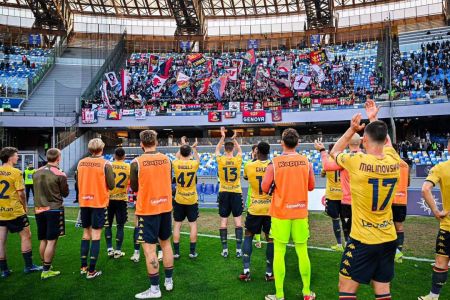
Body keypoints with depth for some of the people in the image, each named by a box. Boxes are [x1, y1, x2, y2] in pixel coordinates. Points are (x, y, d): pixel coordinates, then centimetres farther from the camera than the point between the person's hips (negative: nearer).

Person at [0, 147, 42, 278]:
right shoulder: (16, 172, -14)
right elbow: (21, 193, -15)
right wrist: (25, 206, 1)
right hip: (15, 211, -6)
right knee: (26, 235, 7)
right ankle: (29, 266, 12)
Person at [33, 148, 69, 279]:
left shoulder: (36, 172, 3)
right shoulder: (60, 175, -13)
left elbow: (37, 190, 16)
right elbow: (65, 193, -1)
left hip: (39, 209, 6)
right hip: (54, 209, -6)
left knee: (43, 240, 16)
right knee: (52, 241, 1)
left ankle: (46, 266, 29)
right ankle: (46, 270, 5)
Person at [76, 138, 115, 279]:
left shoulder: (81, 163, 3)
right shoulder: (105, 164, -11)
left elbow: (78, 182, 12)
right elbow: (111, 185, -10)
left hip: (84, 203, 5)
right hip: (99, 203, -4)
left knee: (86, 234, 17)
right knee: (96, 236, 2)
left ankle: (83, 267, 24)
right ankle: (91, 271, 6)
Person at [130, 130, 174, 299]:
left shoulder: (137, 162, -12)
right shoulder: (166, 159, 0)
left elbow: (134, 188, -1)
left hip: (147, 209, -5)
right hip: (165, 207, 5)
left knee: (149, 248, 3)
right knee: (165, 243, 18)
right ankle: (169, 281, 29)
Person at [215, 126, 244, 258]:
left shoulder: (220, 160, -7)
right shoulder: (238, 160, -6)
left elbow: (216, 150, 15)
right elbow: (240, 150, 17)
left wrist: (223, 137, 15)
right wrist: (234, 139, 18)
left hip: (224, 193, 0)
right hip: (236, 193, 0)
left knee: (223, 221, 5)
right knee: (238, 220, 4)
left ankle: (224, 249, 8)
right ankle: (239, 249, 4)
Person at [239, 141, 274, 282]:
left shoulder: (249, 166, -5)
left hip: (255, 208, 0)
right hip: (271, 208, 0)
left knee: (248, 236, 15)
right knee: (270, 238, 11)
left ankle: (246, 270, 10)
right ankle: (269, 273, 16)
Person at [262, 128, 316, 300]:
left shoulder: (274, 163, -10)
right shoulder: (306, 162, -1)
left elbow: (265, 188, -8)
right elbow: (311, 186, 8)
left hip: (280, 213, -3)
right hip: (300, 212, 3)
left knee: (279, 252, 6)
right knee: (302, 251, 12)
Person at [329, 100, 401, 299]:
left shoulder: (357, 162, -17)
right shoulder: (394, 161, -3)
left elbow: (334, 152, 5)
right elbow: (386, 141, 21)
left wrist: (352, 129, 8)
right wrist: (374, 119, 32)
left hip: (363, 239, -5)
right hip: (388, 238, 6)